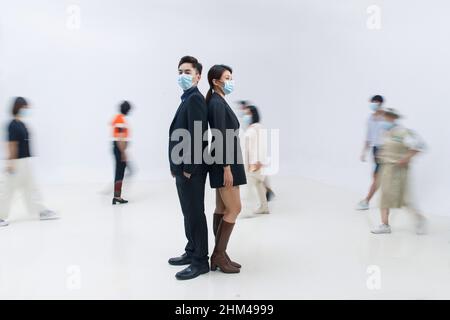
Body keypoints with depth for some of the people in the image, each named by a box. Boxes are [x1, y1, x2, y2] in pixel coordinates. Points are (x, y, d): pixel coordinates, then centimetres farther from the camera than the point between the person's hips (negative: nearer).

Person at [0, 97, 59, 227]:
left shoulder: (22, 124, 11)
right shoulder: (13, 125, -16)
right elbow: (12, 144, -19)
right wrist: (11, 162, -20)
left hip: (25, 161, 9)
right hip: (17, 162, -9)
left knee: (30, 188, 11)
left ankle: (41, 211, 17)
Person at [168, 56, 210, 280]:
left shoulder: (195, 99, -13)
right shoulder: (187, 99, 17)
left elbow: (197, 136, -21)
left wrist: (188, 168, -19)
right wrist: (177, 167, 14)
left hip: (191, 170, -10)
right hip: (182, 169, 10)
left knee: (195, 214, -2)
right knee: (189, 213, 17)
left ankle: (200, 261, 10)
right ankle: (192, 252, 30)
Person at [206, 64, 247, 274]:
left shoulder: (219, 102, 17)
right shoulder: (217, 103, -13)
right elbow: (220, 137, -20)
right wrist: (227, 167, -22)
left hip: (224, 161, 10)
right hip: (224, 162, -10)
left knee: (222, 209, 10)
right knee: (234, 209, -5)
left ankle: (219, 255, 17)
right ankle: (219, 255, 4)